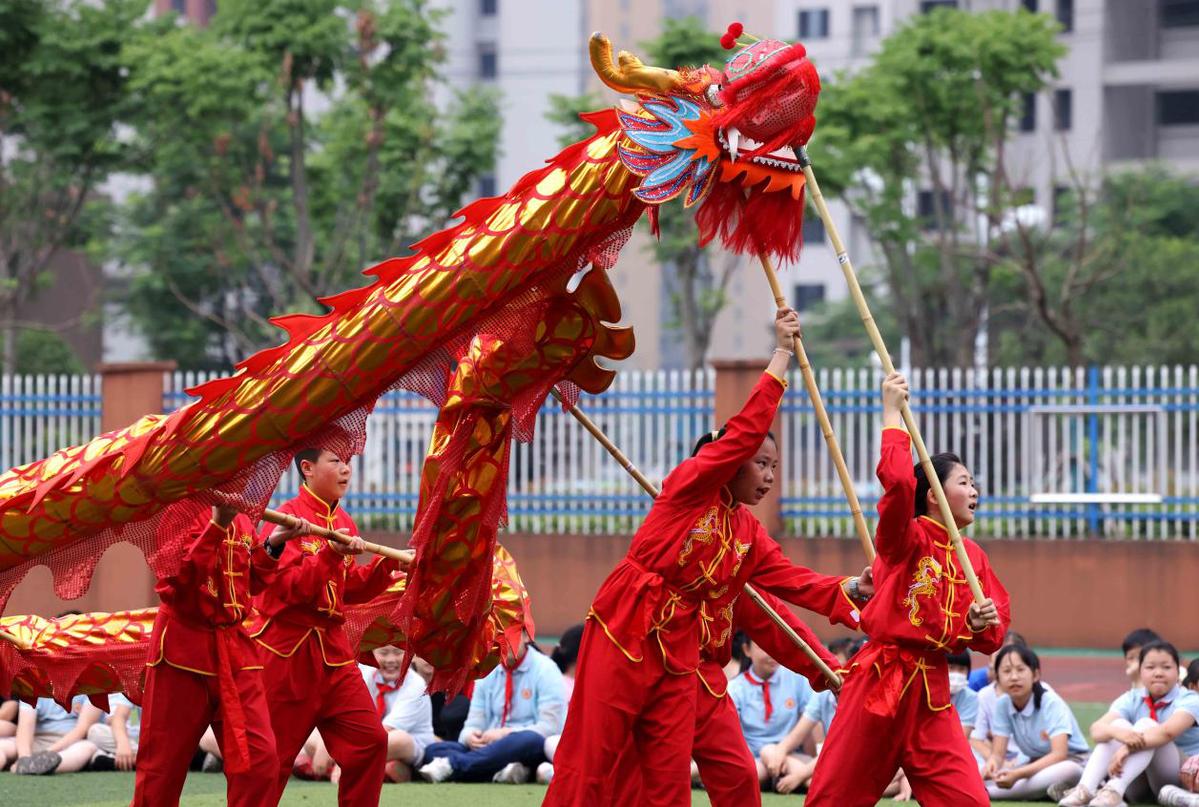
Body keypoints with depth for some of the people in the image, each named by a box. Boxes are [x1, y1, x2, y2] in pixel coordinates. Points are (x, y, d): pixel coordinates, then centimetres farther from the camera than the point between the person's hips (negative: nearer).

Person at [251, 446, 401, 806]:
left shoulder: (344, 524, 11)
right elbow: (291, 587, -20)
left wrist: (386, 565, 3)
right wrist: (331, 554, -31)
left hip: (333, 648, 7)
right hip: (287, 651, -7)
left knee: (369, 740, 1)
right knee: (274, 755, -1)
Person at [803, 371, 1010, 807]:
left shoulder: (973, 557, 10)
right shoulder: (905, 538, -8)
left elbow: (992, 634, 14)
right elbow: (898, 481, -28)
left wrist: (981, 626, -10)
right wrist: (892, 413, -19)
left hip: (932, 692, 5)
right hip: (880, 681, -5)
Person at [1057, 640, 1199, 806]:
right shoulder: (1132, 700, 1)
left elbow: (1168, 731, -32)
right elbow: (1096, 730, -17)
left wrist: (1127, 748, -45)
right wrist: (1117, 732, -42)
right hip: (1138, 785, 4)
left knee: (1146, 725, -27)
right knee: (1119, 724, -21)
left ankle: (1115, 791, -49)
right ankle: (1085, 789, -39)